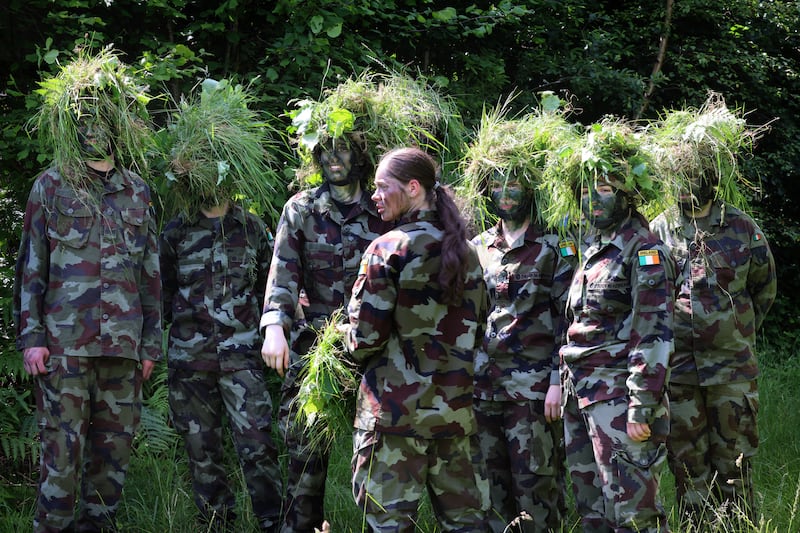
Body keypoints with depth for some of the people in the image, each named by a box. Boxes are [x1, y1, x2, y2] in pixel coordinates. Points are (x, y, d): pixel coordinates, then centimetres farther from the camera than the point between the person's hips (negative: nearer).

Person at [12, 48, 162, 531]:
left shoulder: (137, 191, 13)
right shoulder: (51, 187, 5)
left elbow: (151, 272, 15)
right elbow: (30, 265, 3)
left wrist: (152, 342, 11)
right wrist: (30, 336, -5)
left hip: (123, 344, 3)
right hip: (63, 341, -3)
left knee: (116, 442, 6)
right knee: (63, 443, -4)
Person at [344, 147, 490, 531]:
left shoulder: (389, 248, -9)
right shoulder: (465, 251, 10)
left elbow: (366, 336, -11)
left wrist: (353, 344, 9)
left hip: (396, 408, -6)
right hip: (455, 409, 6)